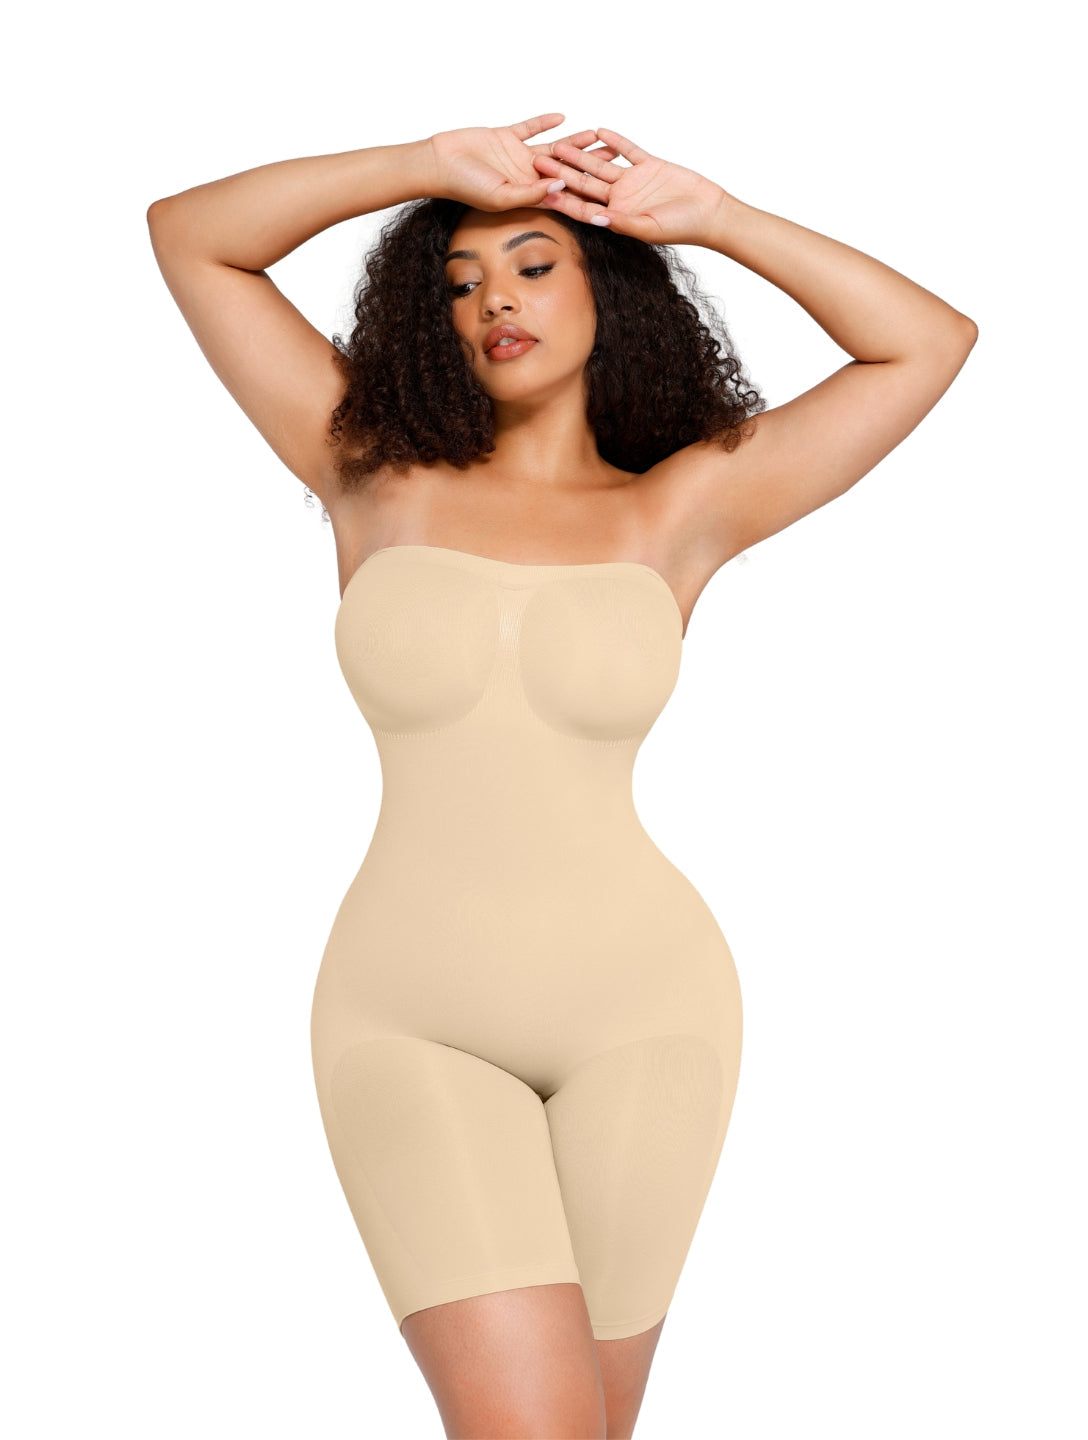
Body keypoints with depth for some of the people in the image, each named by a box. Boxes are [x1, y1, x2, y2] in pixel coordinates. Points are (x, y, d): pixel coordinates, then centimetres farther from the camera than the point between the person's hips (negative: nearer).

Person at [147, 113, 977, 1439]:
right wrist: (433, 167, -3)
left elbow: (930, 343, 5)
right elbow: (188, 235, 4)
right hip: (410, 1022, -1)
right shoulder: (378, 475, 4)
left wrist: (709, 218, 1)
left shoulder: (677, 509, 4)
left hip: (641, 1007, 1)